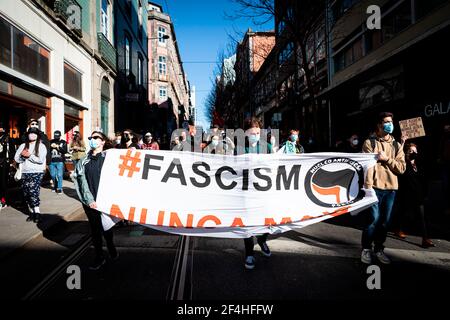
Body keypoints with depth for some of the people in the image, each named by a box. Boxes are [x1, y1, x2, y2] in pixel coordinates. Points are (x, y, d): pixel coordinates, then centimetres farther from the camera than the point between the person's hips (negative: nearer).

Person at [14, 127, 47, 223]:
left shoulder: (41, 146, 0)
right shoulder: (23, 146, 12)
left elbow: (41, 160, -12)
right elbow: (16, 158, 8)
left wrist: (29, 155, -12)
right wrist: (23, 156, -10)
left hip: (37, 173, -5)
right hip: (25, 173, 5)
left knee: (33, 192, -15)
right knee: (26, 193, 6)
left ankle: (37, 213, -7)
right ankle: (32, 212, 17)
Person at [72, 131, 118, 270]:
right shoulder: (84, 161, 7)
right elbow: (82, 181, -1)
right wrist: (89, 200, -12)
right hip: (90, 202, 2)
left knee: (106, 227, 7)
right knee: (94, 229, 9)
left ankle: (111, 249, 33)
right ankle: (99, 257, 24)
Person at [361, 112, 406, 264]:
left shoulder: (396, 145, 14)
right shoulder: (370, 143, 1)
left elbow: (401, 168, 5)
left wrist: (387, 158, -9)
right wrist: (368, 186, -15)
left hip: (391, 188, 4)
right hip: (375, 187, -4)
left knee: (385, 221, 8)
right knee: (374, 219, -7)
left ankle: (379, 249, 23)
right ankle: (366, 248, 10)